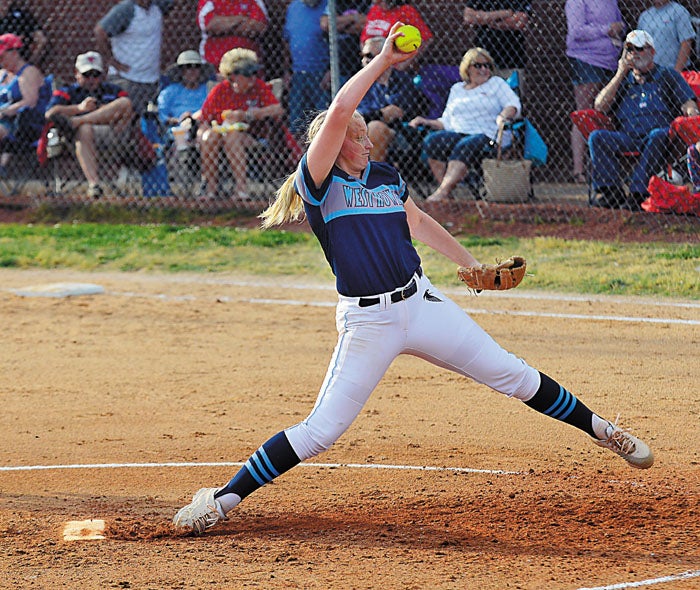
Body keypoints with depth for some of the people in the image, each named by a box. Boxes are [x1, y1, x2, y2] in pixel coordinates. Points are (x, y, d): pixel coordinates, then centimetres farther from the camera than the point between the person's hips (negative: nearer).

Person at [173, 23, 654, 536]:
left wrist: (470, 263, 31)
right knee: (320, 431, -9)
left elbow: (418, 222, 28)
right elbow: (339, 112, -23)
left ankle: (599, 429, 26)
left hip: (421, 303, 5)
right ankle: (224, 498, 0)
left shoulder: (386, 177, 9)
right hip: (366, 323, -5)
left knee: (514, 377, 9)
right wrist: (383, 61, -17)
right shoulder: (318, 183, -9)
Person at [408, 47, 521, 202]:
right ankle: (445, 188, -35)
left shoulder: (496, 83, 17)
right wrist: (428, 122, 6)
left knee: (464, 147, -38)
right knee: (432, 140, -27)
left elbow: (514, 105, 1)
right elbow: (447, 122, 24)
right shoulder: (457, 89, 26)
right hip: (457, 134, 4)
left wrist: (503, 116, -21)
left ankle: (443, 191, -51)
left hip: (487, 136, -4)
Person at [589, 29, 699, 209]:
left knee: (659, 135, -39)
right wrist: (620, 73, 12)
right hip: (627, 138, 3)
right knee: (596, 136, -25)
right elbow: (600, 107, 14)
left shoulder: (668, 76, 20)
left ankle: (637, 193, -44)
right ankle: (611, 192, -34)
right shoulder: (623, 81, 28)